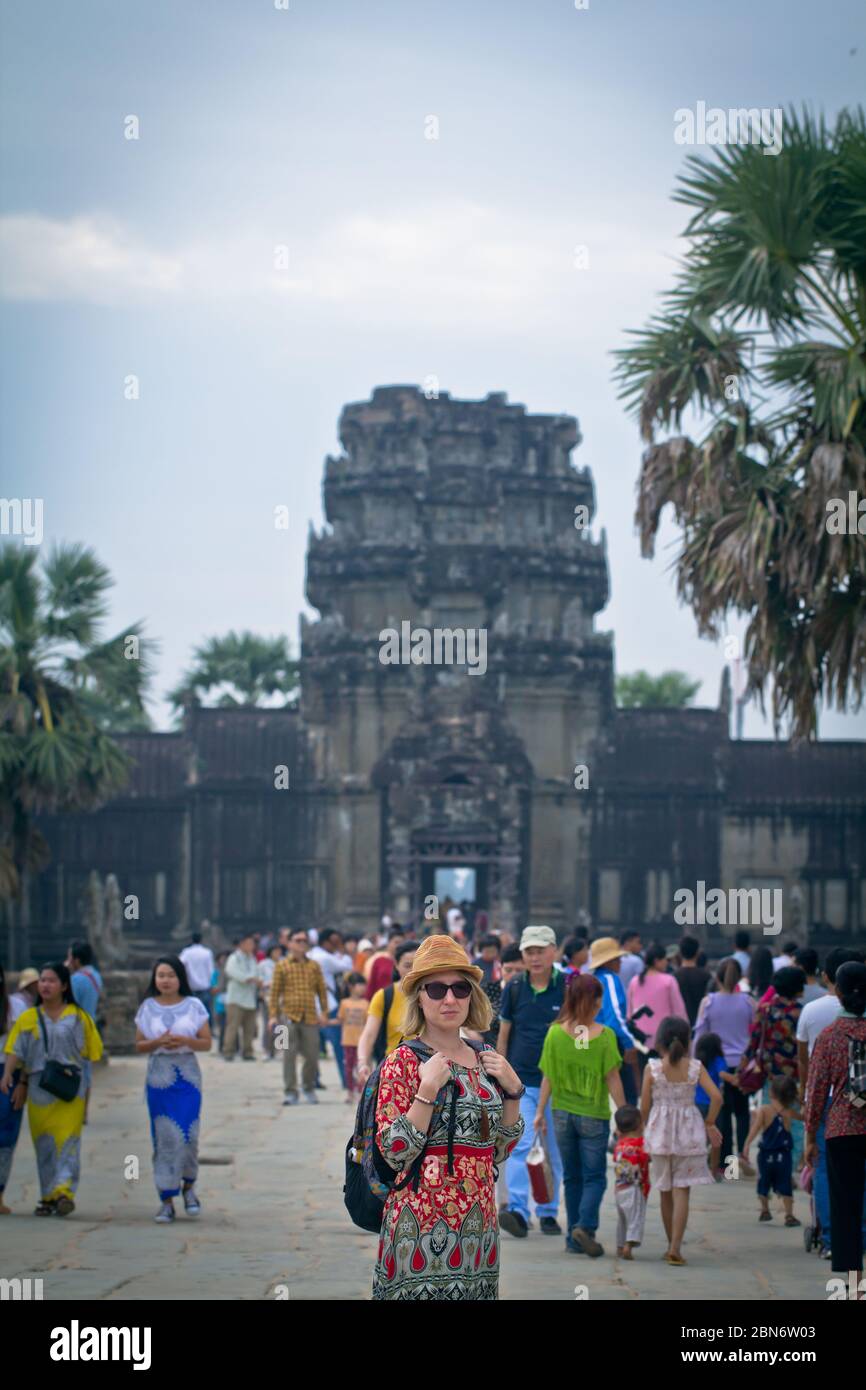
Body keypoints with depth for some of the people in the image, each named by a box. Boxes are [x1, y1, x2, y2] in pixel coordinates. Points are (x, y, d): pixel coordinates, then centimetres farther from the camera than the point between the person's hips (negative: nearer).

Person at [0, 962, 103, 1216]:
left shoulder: (78, 1017, 5)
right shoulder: (28, 1018, 10)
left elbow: (90, 1052, 6)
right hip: (38, 1088, 2)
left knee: (67, 1140, -11)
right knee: (44, 1144, 4)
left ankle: (64, 1191, -19)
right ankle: (49, 1196, 10)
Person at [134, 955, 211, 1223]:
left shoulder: (193, 1005, 4)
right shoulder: (148, 1008, 6)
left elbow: (206, 1043, 4)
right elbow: (139, 1045, 7)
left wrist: (185, 1041, -14)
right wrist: (158, 1043, -12)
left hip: (188, 1076, 0)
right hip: (159, 1078, 0)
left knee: (189, 1135, -3)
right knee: (165, 1138, -4)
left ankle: (188, 1186, 23)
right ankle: (167, 1200, 1)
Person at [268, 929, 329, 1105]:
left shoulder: (314, 966, 10)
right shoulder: (282, 966, 4)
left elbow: (321, 990, 12)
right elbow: (275, 992, 4)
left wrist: (324, 1013, 5)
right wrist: (273, 1016, -2)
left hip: (310, 1017, 2)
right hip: (289, 1016, -2)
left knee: (312, 1056, 3)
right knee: (289, 1055, -4)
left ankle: (309, 1089, 22)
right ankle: (290, 1092, 1)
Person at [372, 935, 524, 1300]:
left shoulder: (484, 1061, 10)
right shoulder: (403, 1061, -6)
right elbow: (395, 1154, -13)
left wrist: (512, 1090, 3)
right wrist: (427, 1089, -19)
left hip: (479, 1225, 5)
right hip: (422, 1225, -5)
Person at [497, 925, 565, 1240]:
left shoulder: (567, 987, -2)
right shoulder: (514, 989, 3)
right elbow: (503, 1035, 9)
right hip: (521, 1081, 0)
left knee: (554, 1152, 8)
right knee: (521, 1146, -11)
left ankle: (548, 1212, 18)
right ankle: (518, 1211, -17)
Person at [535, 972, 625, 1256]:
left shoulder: (555, 1033, -5)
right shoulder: (604, 1035, -12)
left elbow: (547, 1077, -1)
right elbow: (612, 1079, -9)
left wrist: (540, 1112, 8)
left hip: (562, 1113, 3)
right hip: (594, 1115, -3)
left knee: (572, 1177, 14)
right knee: (594, 1177, 6)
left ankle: (575, 1237, 14)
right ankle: (585, 1226, -15)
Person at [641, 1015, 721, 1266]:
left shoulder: (652, 1067, -7)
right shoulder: (695, 1067, -5)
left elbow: (644, 1106, -4)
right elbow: (716, 1097, -12)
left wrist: (647, 1128, 13)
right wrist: (709, 1124, 3)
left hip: (659, 1132, 0)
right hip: (688, 1133, 0)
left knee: (665, 1192, 15)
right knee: (682, 1191, 0)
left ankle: (672, 1245, 25)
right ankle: (675, 1247, -13)